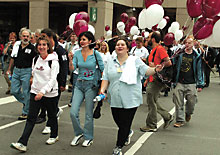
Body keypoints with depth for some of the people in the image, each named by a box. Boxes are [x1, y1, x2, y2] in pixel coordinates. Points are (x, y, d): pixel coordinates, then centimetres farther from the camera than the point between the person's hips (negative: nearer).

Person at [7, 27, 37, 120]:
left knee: (26, 93, 0)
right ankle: (26, 103, 31)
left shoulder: (32, 48, -9)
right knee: (14, 91, 7)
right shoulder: (16, 45, 6)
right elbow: (13, 58, 16)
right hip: (16, 70, 5)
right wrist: (9, 69, 17)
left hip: (26, 71, -5)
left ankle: (25, 113, 12)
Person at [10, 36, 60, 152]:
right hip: (35, 92, 4)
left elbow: (53, 79, -17)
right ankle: (22, 143, -8)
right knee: (31, 117, -3)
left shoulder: (53, 61, -12)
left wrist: (43, 92, -24)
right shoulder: (35, 59, 6)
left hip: (50, 93, -4)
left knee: (52, 116, 14)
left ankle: (54, 136, 37)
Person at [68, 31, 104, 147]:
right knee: (73, 112, -3)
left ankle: (89, 137, 21)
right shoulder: (77, 53, 3)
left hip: (91, 85, -3)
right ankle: (78, 133, 21)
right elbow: (72, 69, -3)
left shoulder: (96, 54, -6)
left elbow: (103, 70, -2)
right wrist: (71, 60, -21)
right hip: (79, 85, 4)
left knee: (89, 114, 3)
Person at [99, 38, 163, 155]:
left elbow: (146, 70, -8)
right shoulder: (110, 63, 11)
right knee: (118, 122, 14)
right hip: (115, 100, 4)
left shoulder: (135, 61, 2)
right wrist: (102, 90, -6)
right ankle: (128, 133, 47)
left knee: (125, 124, -1)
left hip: (130, 100, -3)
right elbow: (106, 79, 9)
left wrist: (155, 70, -28)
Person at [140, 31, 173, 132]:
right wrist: (147, 80, 24)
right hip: (152, 80, 10)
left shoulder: (160, 49, -14)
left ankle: (151, 126, 5)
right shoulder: (153, 50, 18)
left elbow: (169, 63, -23)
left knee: (151, 102, -4)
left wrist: (155, 66, -19)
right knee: (152, 102, 14)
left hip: (157, 81, -10)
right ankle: (167, 117, 24)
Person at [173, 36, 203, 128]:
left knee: (191, 102, -1)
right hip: (179, 83, 1)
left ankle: (188, 113, 31)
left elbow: (199, 71, 6)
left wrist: (200, 84, 3)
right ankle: (180, 120, 11)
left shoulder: (196, 56, 4)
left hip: (191, 83, -1)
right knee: (178, 103, -1)